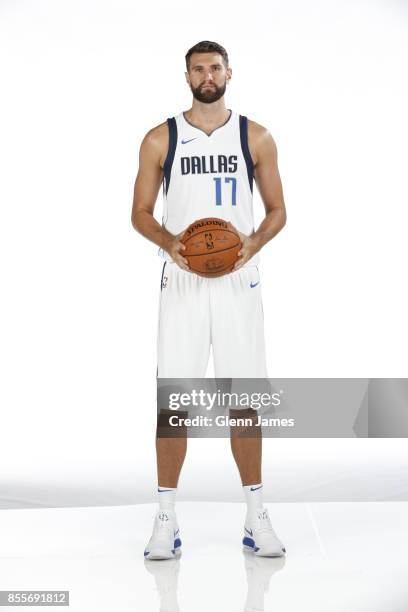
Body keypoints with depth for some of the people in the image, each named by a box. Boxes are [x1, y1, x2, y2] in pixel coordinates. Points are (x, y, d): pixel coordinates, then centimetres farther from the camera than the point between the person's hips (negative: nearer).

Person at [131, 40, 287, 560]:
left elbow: (277, 210, 9)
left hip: (238, 282, 1)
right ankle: (166, 520, 11)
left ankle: (256, 518, 15)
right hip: (182, 281, 0)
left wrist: (253, 244, -12)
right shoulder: (160, 139, 5)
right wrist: (169, 242, -13)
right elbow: (140, 212, 7)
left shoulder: (255, 138, 6)